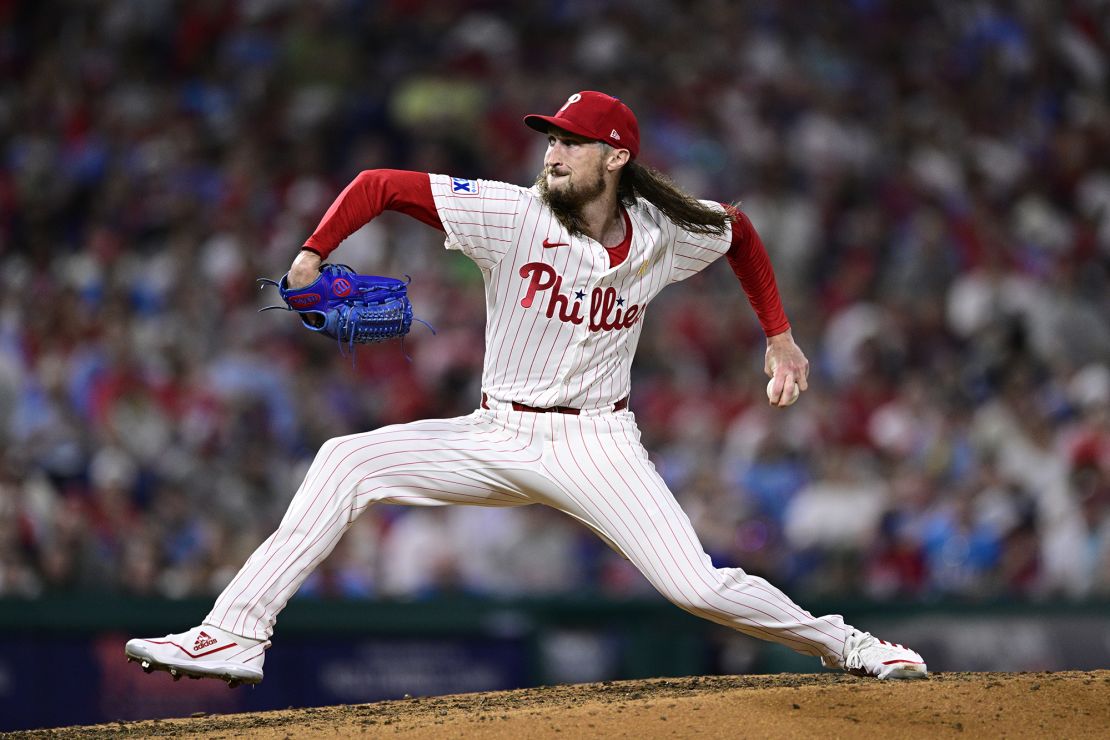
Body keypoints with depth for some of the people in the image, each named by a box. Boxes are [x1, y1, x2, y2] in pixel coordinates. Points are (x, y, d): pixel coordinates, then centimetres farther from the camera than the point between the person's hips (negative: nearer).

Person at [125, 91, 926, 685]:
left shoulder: (669, 236, -6)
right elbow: (380, 184, -11)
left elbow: (740, 231, 17)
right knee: (347, 462, -16)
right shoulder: (510, 216, -12)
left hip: (596, 444, -1)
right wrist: (311, 258, -23)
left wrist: (779, 338, 15)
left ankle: (843, 645, 8)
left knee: (699, 586, -16)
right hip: (498, 440, 1)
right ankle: (236, 635, -18)